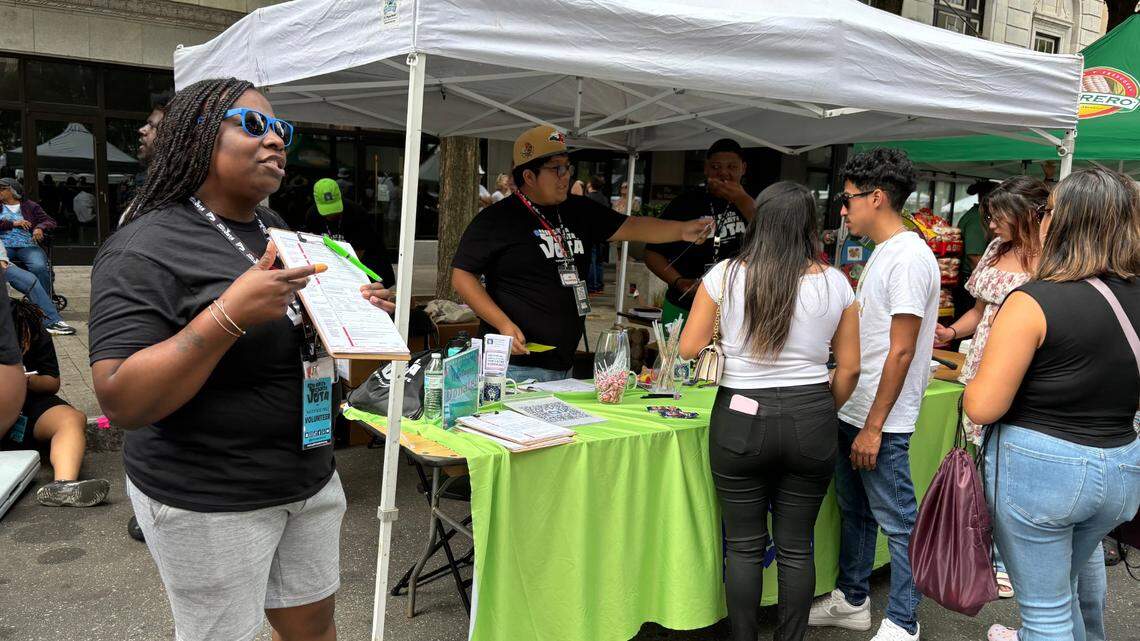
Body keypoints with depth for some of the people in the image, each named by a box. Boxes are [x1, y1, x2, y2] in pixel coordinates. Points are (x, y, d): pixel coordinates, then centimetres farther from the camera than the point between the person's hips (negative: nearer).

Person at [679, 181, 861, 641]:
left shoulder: (725, 275, -6)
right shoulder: (835, 283, -1)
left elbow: (689, 348, -1)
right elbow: (849, 367, 3)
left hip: (742, 418, -1)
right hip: (810, 420, 2)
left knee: (745, 546, 11)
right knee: (796, 546, 13)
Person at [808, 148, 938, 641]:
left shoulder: (909, 258, -16)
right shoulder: (882, 254, 13)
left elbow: (901, 353, -20)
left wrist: (873, 427, -19)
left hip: (881, 422, -10)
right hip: (853, 411, 10)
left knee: (898, 523, 3)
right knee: (854, 512, 20)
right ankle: (851, 601, 34)